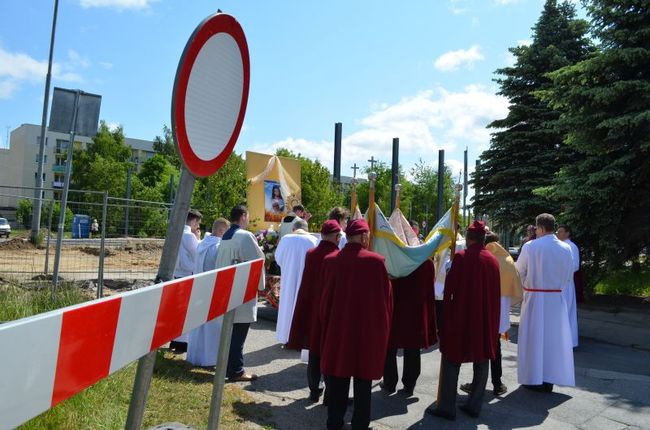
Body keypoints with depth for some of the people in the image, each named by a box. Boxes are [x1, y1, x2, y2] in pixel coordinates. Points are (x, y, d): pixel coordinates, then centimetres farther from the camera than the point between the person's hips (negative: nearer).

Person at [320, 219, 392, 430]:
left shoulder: (330, 260, -6)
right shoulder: (375, 261, -14)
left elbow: (325, 297, 5)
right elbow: (385, 296, -5)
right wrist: (383, 326, 11)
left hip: (337, 328, 3)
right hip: (367, 329, -2)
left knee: (337, 378, 15)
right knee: (363, 379, 11)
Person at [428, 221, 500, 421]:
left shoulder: (461, 257, -13)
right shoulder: (493, 260, 3)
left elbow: (449, 287, -11)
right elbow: (496, 292, 10)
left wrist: (446, 312, 1)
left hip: (461, 314, -5)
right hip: (487, 318, 5)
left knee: (452, 359, 4)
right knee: (481, 361, 14)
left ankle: (447, 406, 5)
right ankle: (474, 405, 18)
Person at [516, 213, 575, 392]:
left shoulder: (530, 246, -12)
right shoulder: (566, 249, -1)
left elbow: (519, 271, -3)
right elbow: (569, 276, 6)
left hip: (534, 298, -3)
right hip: (557, 299, 3)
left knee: (534, 337, 6)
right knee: (553, 337, 11)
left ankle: (535, 379, 11)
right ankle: (549, 380, 17)